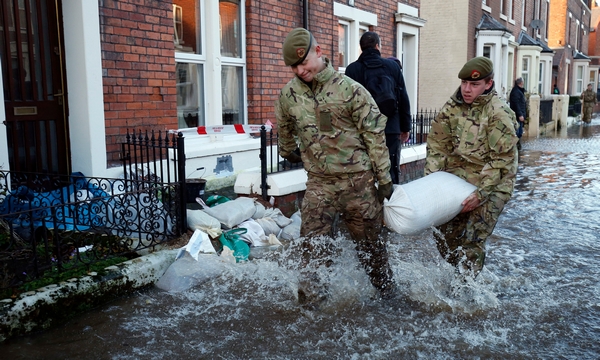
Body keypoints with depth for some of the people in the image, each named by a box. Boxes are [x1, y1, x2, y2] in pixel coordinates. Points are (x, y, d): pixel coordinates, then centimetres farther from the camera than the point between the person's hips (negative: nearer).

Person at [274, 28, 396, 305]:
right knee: (313, 244, -3)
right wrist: (288, 154, 35)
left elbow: (374, 134, -7)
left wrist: (384, 177, -7)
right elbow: (285, 130, 22)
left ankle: (385, 288, 34)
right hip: (319, 182, 2)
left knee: (369, 240, 13)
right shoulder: (288, 95, 1)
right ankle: (311, 298, 10)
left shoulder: (350, 89, -10)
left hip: (358, 180, -2)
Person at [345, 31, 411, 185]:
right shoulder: (393, 66, 4)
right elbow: (403, 99, 6)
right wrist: (405, 127, 14)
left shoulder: (352, 69, -1)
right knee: (392, 173, 8)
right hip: (391, 129, 1)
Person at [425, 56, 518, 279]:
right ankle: (460, 274, 31)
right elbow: (437, 144, 4)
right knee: (444, 235, 8)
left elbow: (502, 159, -18)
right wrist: (430, 178, -5)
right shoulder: (452, 107, 0)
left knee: (471, 242, -7)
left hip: (491, 185, -5)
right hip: (457, 179, 6)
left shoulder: (499, 114, -16)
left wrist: (480, 194, -20)